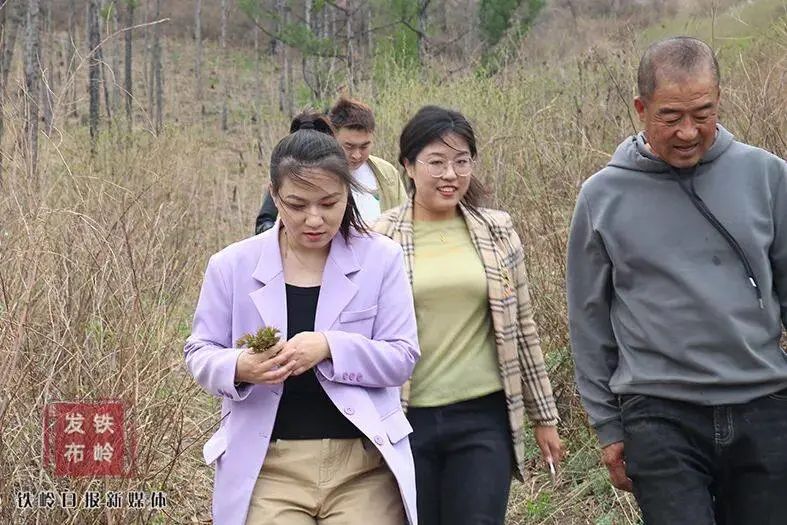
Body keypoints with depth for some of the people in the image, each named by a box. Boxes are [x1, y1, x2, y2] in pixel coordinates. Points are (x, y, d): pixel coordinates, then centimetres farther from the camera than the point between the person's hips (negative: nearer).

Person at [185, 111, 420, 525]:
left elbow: (402, 357, -2)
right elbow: (199, 352, 8)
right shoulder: (233, 265, 1)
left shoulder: (380, 259, -1)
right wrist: (238, 367, -16)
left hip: (362, 467, 0)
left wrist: (331, 347, -20)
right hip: (267, 468, 0)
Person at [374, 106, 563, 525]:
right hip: (407, 421, -1)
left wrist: (543, 415, 13)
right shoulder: (379, 239, -1)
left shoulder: (497, 231, 5)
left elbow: (522, 328, 11)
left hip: (483, 417, 1)